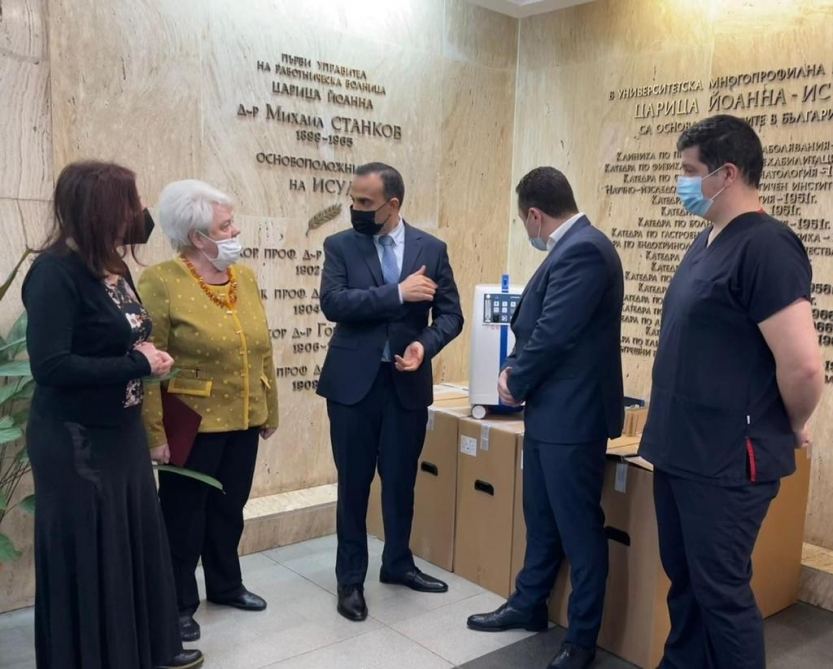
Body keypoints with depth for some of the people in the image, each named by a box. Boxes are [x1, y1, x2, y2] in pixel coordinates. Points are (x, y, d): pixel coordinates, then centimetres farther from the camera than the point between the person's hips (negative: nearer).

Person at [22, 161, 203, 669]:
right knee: (87, 561, 7)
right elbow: (50, 365, -25)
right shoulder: (55, 272, -18)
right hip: (76, 442, -8)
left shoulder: (114, 266, 6)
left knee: (137, 545, 18)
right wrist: (138, 365, -19)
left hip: (123, 432, 8)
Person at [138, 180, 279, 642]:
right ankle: (178, 604, 27)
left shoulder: (245, 276, 6)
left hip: (243, 422, 6)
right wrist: (155, 433, -17)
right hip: (192, 425, -6)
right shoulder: (160, 282, -14)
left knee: (230, 509, 19)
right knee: (185, 517, 9)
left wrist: (269, 410, 12)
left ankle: (225, 585, 38)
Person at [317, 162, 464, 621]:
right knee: (354, 483, 8)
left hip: (408, 383, 2)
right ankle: (350, 578, 24)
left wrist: (425, 346, -16)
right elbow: (332, 303, -16)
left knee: (401, 480, 13)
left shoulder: (431, 249, 3)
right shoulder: (340, 246, -1)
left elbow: (451, 314, 3)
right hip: (353, 382, -1)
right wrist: (398, 293, -22)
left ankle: (397, 563, 35)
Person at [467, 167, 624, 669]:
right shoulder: (573, 247, 12)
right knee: (542, 519, 21)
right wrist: (516, 370, 2)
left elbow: (554, 334, -22)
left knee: (579, 527, 4)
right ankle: (529, 605, 38)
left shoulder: (583, 251, -20)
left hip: (572, 416, -10)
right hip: (550, 411, 10)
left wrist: (516, 384, -7)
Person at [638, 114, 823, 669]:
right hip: (680, 451, 9)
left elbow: (803, 365, -24)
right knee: (685, 579, 19)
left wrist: (792, 429, -6)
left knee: (720, 590, 4)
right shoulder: (706, 242, 11)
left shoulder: (765, 245, -18)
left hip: (727, 460, -9)